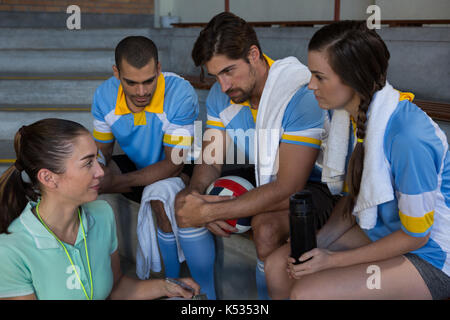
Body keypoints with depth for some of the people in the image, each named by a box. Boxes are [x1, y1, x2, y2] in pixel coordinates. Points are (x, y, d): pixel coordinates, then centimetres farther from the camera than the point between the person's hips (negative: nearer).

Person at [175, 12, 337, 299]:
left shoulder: (301, 95, -30)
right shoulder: (221, 95, -6)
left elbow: (287, 190, -32)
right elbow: (211, 159, -1)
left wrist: (209, 211, -33)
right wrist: (196, 193, -26)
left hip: (311, 185, -7)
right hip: (256, 177, 7)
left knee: (267, 226, -37)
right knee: (181, 202, -7)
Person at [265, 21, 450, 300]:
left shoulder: (408, 136, -30)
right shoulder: (349, 114, -5)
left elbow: (415, 234, -20)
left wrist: (335, 259, -16)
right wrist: (319, 241, -9)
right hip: (379, 232, 7)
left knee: (305, 293, -22)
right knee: (278, 266, -4)